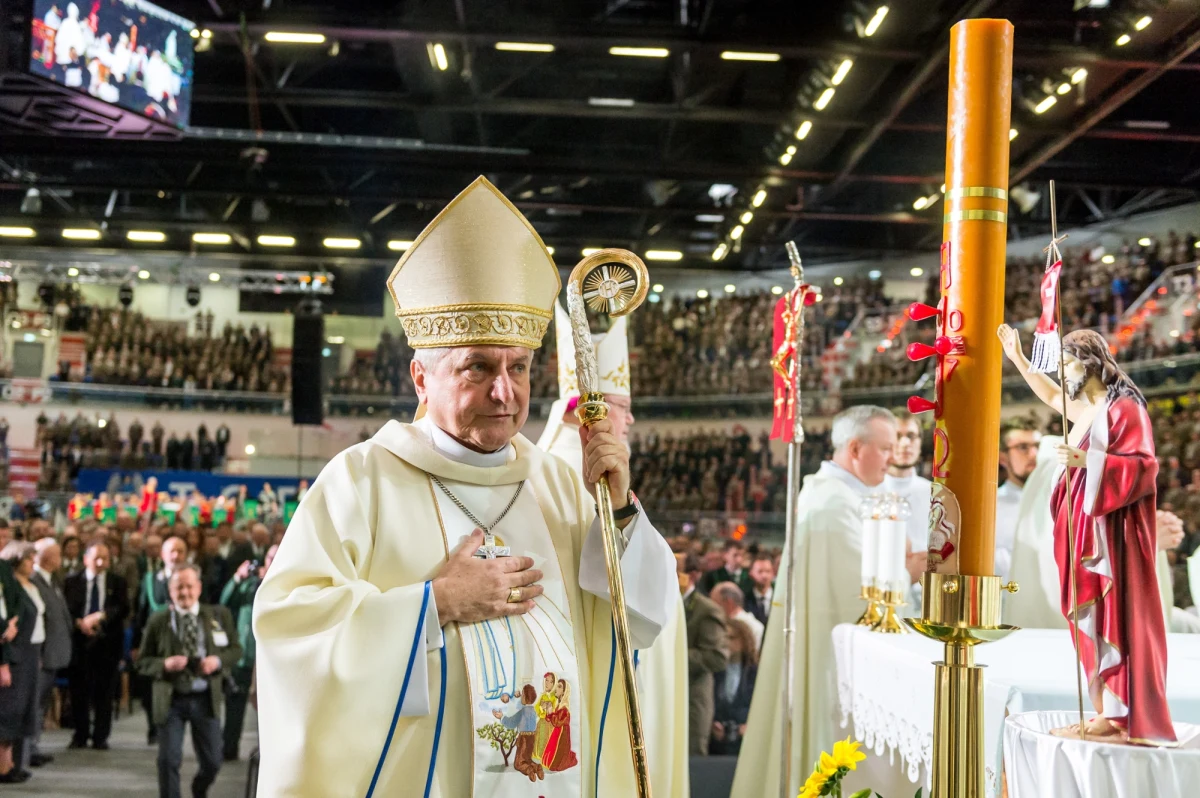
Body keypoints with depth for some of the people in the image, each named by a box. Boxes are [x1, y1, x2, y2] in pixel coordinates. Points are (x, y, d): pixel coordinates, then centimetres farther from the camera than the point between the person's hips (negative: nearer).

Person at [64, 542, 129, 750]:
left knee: (104, 692, 2)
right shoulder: (72, 581, 7)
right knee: (79, 690, 3)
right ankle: (80, 735, 15)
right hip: (79, 640, 0)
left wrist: (99, 616, -17)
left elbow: (123, 609, -4)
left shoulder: (117, 582, 7)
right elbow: (65, 608, 2)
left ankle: (100, 737, 9)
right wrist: (78, 623, -15)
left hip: (107, 642, 0)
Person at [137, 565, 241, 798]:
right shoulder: (158, 621, -1)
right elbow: (143, 662, 3)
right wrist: (165, 664, -17)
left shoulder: (219, 615, 2)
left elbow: (236, 649, 9)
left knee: (212, 762, 9)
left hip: (206, 698, 1)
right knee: (169, 760, -5)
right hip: (171, 699, -1)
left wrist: (218, 661, -11)